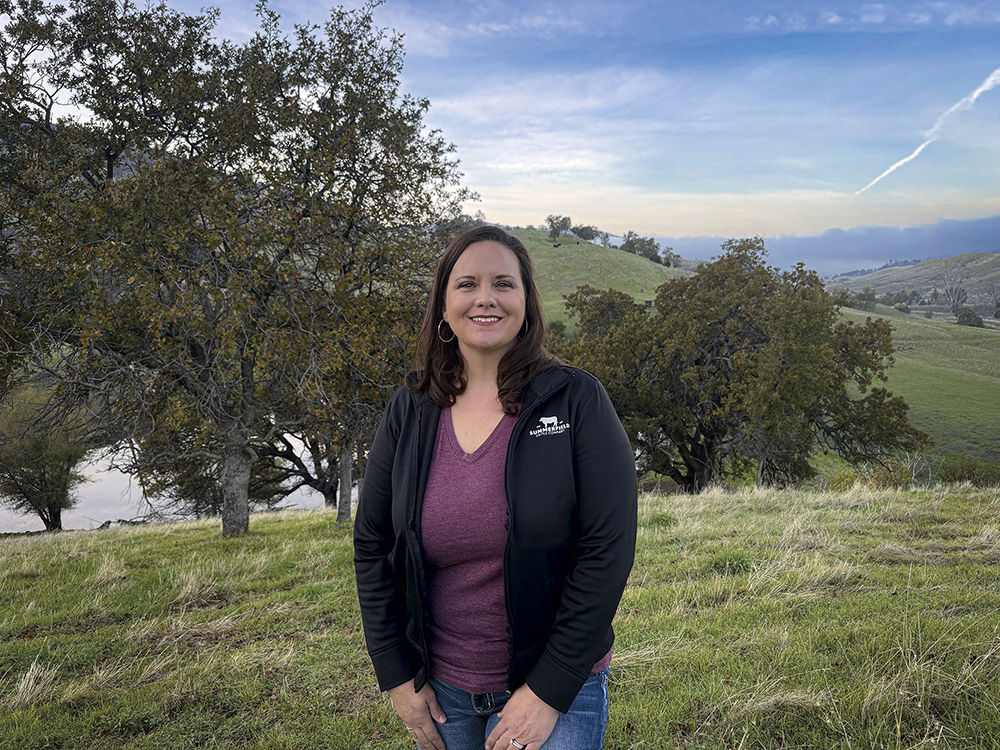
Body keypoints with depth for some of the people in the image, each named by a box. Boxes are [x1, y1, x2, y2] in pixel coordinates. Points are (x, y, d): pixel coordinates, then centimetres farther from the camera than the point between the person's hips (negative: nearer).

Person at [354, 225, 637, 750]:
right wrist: (397, 678, 1)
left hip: (556, 687, -3)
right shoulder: (409, 412, -3)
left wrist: (549, 692, -15)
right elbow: (371, 546, 4)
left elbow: (608, 548, -15)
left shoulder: (576, 400, -12)